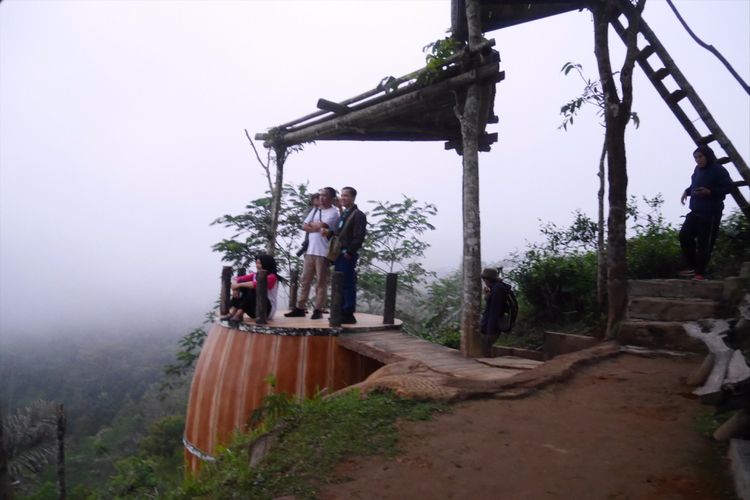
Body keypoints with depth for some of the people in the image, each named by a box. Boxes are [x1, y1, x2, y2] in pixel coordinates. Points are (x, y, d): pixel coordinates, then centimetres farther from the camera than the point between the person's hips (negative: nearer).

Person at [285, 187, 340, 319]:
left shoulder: (333, 213, -6)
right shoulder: (315, 211, 16)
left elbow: (320, 225, -18)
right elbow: (304, 226, 7)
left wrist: (311, 224, 2)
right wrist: (318, 228, -9)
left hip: (323, 253, -7)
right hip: (310, 251, 7)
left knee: (321, 283, 0)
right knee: (304, 280, 8)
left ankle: (318, 310, 5)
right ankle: (300, 308, 15)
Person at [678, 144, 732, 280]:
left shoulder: (719, 170, -9)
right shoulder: (697, 170, 11)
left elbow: (728, 187, -11)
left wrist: (710, 192, -23)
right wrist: (687, 191, 4)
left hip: (710, 213, -8)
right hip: (695, 211, 8)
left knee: (704, 243, -4)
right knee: (684, 236, 5)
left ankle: (700, 272, 5)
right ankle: (692, 267, 17)